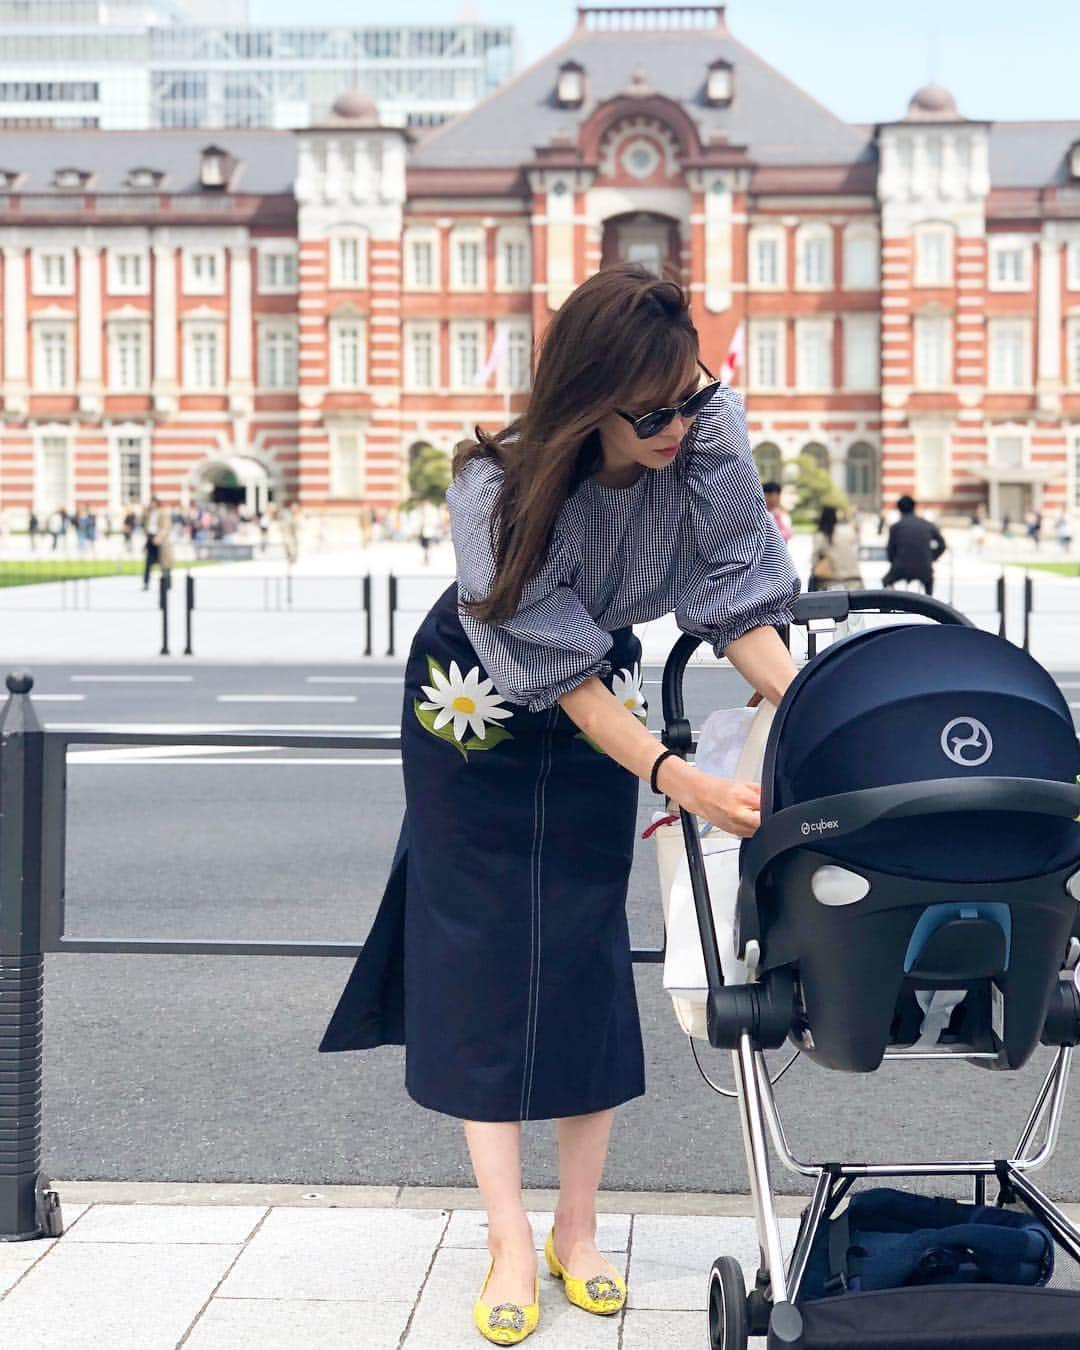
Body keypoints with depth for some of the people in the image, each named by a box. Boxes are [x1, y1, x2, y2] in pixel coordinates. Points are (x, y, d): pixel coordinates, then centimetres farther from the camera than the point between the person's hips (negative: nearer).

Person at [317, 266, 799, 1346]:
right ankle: (511, 1245, 2)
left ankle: (577, 1230, 12)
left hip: (601, 704, 3)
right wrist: (682, 783, -39)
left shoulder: (710, 435, -25)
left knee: (586, 954, 1)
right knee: (483, 957, -4)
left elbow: (736, 604, -19)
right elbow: (561, 672, -30)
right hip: (477, 710, -3)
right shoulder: (497, 489, -34)